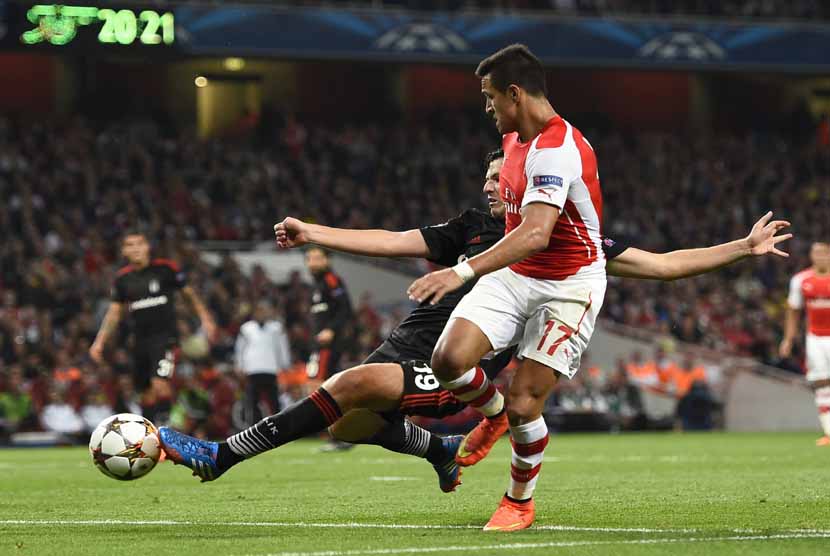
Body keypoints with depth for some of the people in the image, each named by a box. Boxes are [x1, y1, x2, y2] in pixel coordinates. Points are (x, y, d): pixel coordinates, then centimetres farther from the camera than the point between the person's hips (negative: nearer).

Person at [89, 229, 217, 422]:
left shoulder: (165, 268, -5)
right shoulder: (123, 278, 5)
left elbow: (189, 293, 6)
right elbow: (114, 312, 13)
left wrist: (205, 318, 4)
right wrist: (100, 342, 6)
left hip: (165, 336, -4)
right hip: (140, 339, 4)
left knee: (160, 384, -22)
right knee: (147, 392, 9)